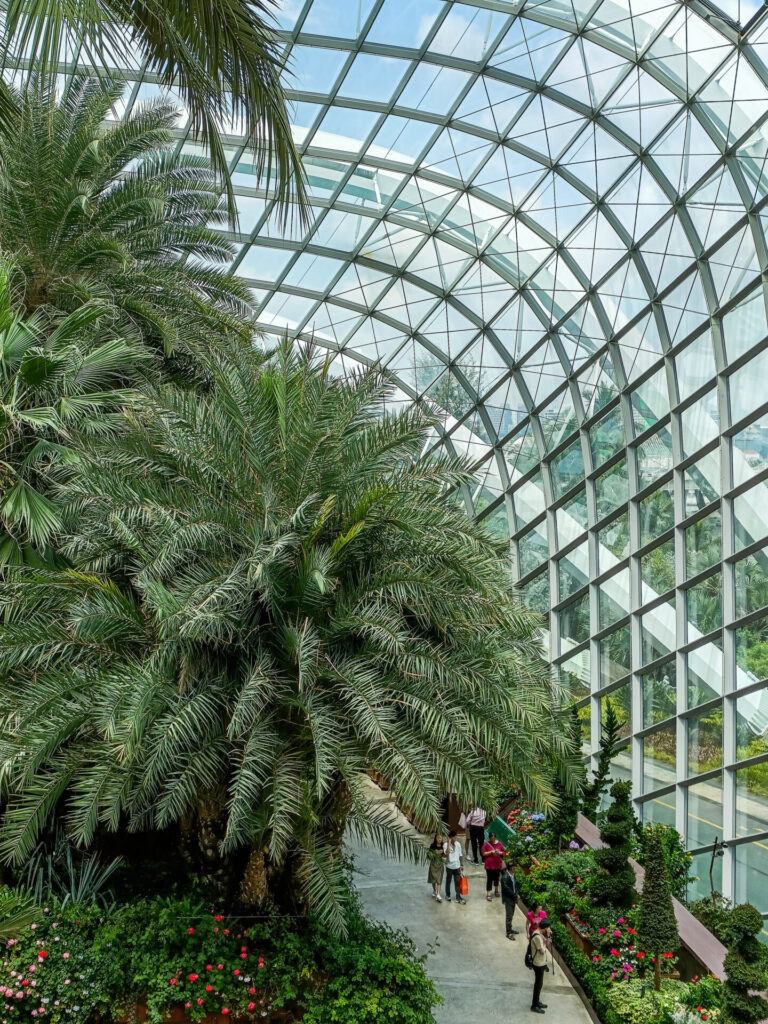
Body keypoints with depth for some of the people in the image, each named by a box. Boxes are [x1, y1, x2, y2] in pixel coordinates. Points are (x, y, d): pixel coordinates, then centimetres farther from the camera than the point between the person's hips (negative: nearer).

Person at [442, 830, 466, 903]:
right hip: (449, 866, -3)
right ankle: (448, 895, 28)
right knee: (448, 881, 12)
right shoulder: (446, 844, -12)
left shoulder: (458, 844, 1)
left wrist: (462, 864, 10)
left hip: (457, 866, 3)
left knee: (457, 882, 2)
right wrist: (449, 843, -27)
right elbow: (446, 854, -28)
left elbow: (460, 855, 10)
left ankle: (458, 897, 5)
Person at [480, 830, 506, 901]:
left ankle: (496, 890, 38)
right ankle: (488, 894, 4)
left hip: (497, 864, 3)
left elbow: (504, 852, 3)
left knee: (496, 878, 17)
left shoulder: (499, 844, -2)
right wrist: (491, 852, -21)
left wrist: (499, 852, -18)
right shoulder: (486, 844, -8)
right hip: (489, 865, -3)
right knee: (489, 879, -1)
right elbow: (483, 853, -8)